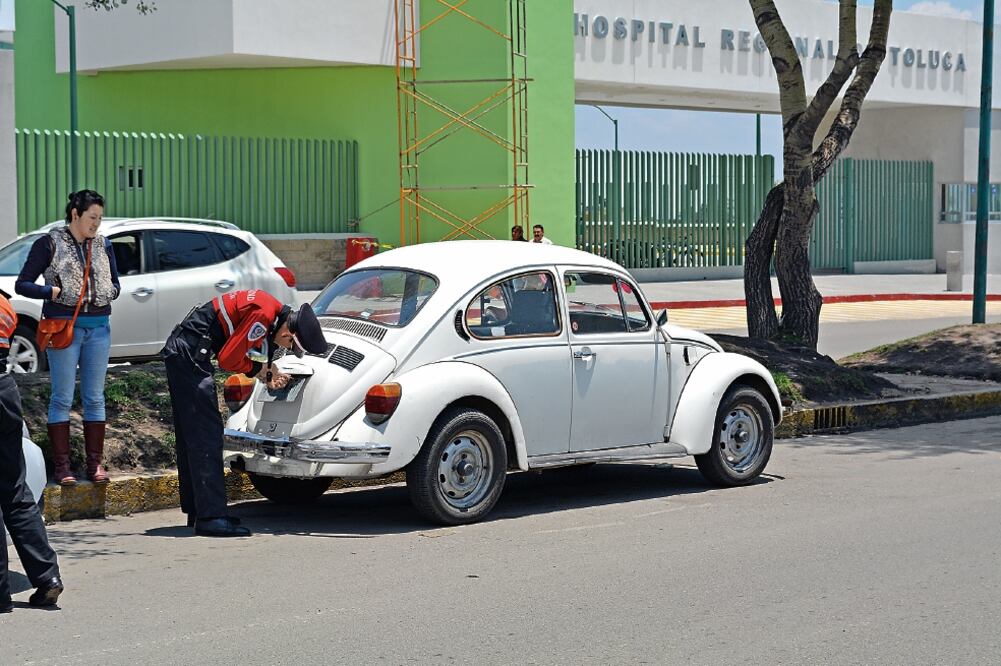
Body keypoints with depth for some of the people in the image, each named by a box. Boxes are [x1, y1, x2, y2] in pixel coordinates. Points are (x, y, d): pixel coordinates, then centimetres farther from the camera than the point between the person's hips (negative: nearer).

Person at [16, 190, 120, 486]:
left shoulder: (103, 245, 11)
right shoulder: (50, 244, -2)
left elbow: (115, 284, 20)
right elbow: (22, 284, -2)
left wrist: (108, 293, -2)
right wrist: (53, 292, -15)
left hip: (98, 327, 4)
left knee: (94, 397, 7)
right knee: (62, 398, -3)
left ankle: (95, 464, 13)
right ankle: (62, 467, 1)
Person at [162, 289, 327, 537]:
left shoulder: (274, 310, 8)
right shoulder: (264, 314, -22)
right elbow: (227, 359, -19)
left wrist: (267, 373, 3)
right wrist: (258, 370, -2)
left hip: (179, 350, 11)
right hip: (190, 353, -11)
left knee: (189, 434, 15)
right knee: (206, 435, -11)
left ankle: (197, 511, 24)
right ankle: (211, 517, -12)